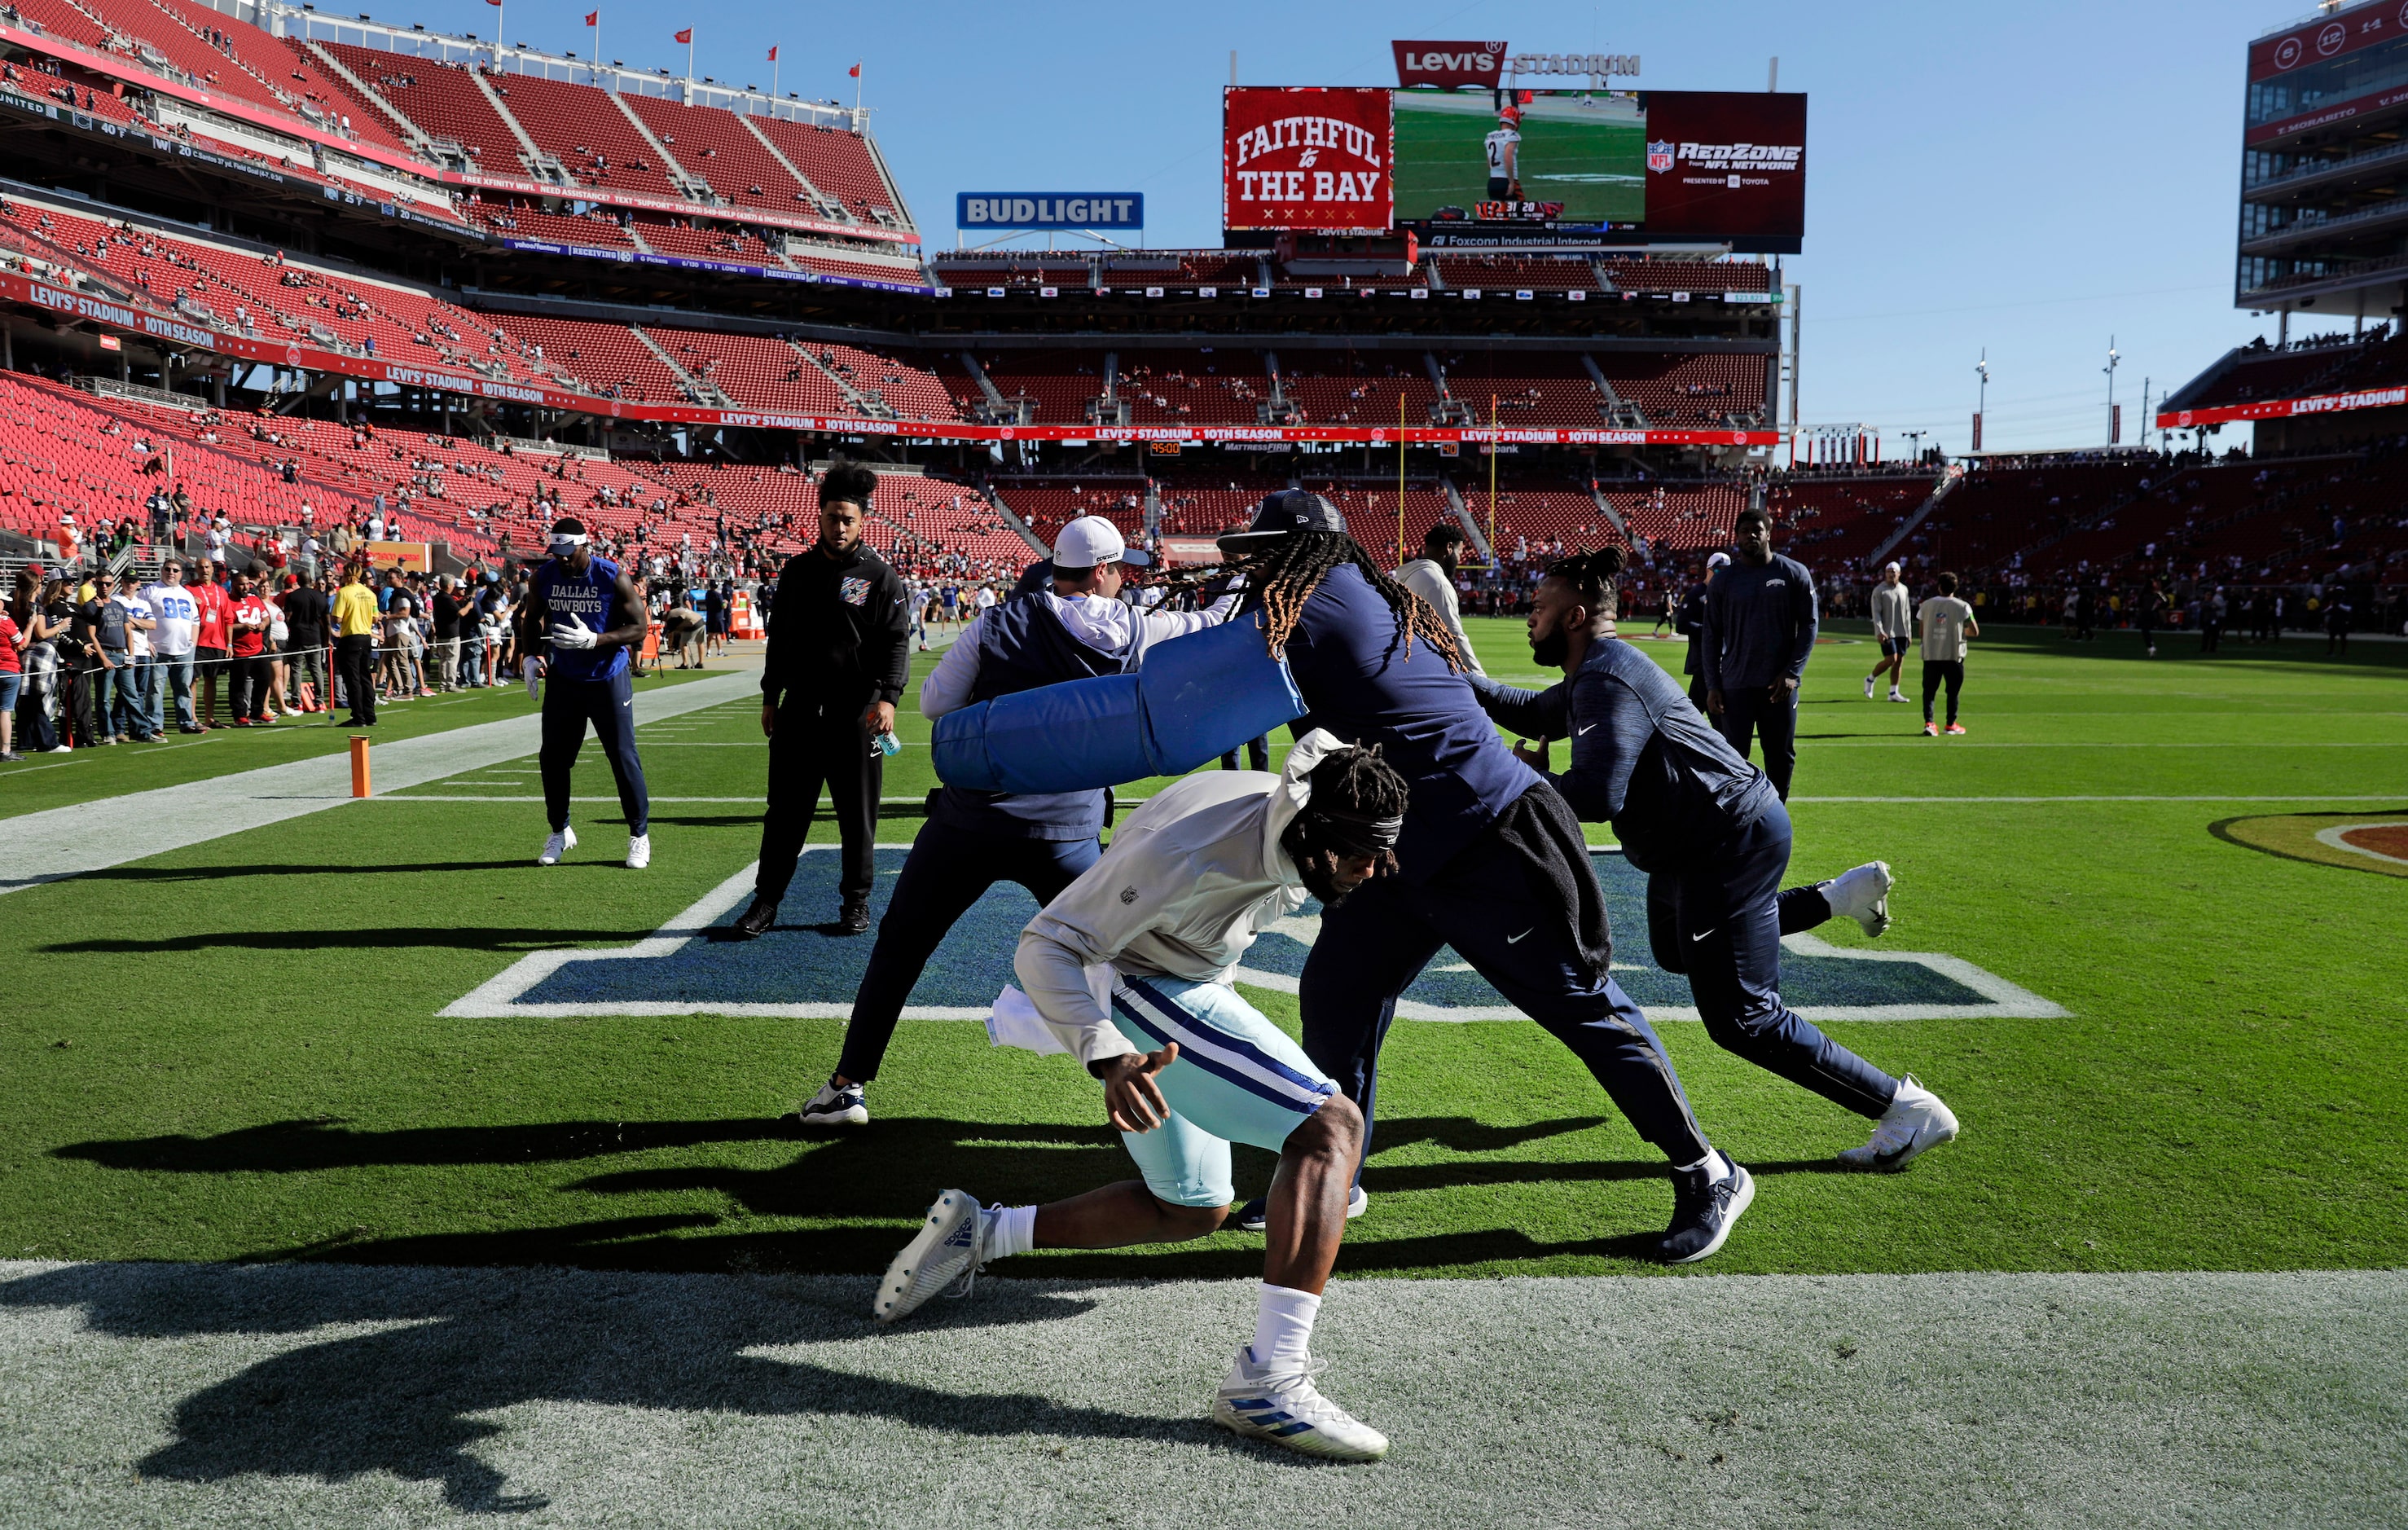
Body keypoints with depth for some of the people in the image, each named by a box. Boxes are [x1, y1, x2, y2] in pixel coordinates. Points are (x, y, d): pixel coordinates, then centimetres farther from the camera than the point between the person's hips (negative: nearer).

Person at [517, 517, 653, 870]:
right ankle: (560, 832, 26)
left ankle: (639, 835, 11)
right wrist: (530, 656, 0)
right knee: (553, 758, 7)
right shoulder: (543, 578, -3)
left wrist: (594, 640, -27)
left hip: (608, 681, -4)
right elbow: (532, 618, 15)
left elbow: (638, 629, -14)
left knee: (623, 757, -2)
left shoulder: (613, 579, -15)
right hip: (563, 680, 4)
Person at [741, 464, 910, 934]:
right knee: (785, 812, 8)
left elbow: (896, 643, -7)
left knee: (857, 816, 6)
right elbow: (778, 638, 17)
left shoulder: (881, 577, -2)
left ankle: (856, 902, 19)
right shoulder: (796, 570, 11)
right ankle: (766, 900, 17)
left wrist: (887, 697, -20)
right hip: (799, 710, 3)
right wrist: (770, 697, 15)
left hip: (857, 715, -3)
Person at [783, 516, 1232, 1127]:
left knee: (900, 944, 15)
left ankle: (847, 1088, 17)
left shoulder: (999, 623, -1)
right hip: (1066, 833, 0)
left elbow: (934, 702, 4)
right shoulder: (1130, 630, 0)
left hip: (969, 821, 0)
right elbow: (1207, 628, 14)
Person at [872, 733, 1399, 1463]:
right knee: (1332, 1127, -23)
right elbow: (1045, 948, -33)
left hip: (1183, 986, 9)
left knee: (1192, 1210, 20)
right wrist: (1108, 1058, -47)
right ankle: (1270, 1380, -28)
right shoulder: (1190, 852, -36)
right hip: (1133, 994, -9)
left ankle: (977, 1234, 21)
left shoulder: (1306, 805, -11)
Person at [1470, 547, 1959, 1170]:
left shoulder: (1607, 681, -22)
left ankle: (1907, 1107, 1)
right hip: (1701, 842, 11)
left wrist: (1535, 778, -14)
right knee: (1677, 952, 33)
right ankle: (1840, 894, 30)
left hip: (1732, 843, -11)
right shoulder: (1593, 675, 12)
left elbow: (1596, 796, -32)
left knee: (1741, 1018, -6)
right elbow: (1532, 713, 30)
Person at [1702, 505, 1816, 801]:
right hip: (1736, 686, 0)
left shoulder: (1794, 574, 3)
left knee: (1781, 757, 7)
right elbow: (1712, 636, 6)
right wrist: (1712, 685, -1)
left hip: (1779, 685, 0)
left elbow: (1808, 625, 2)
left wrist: (1792, 672, -9)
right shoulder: (1722, 581, 4)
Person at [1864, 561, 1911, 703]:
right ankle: (1870, 679, 9)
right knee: (1891, 659, -14)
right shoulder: (1879, 590, -5)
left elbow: (1907, 612, 17)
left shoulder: (1904, 589, 12)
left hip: (1902, 632, 6)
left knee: (1899, 661, 2)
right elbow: (1876, 613, -10)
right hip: (1887, 632, -6)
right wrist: (1880, 631, -20)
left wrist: (1909, 632, 14)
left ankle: (1893, 692, 6)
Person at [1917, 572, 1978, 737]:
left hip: (1930, 655, 2)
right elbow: (1975, 632, -3)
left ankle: (1928, 722, -8)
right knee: (1953, 691, 10)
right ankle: (1951, 724, 16)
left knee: (1929, 690, 6)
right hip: (1953, 655, -1)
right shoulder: (1962, 607, -5)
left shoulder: (1927, 605, 1)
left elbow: (1921, 631, 7)